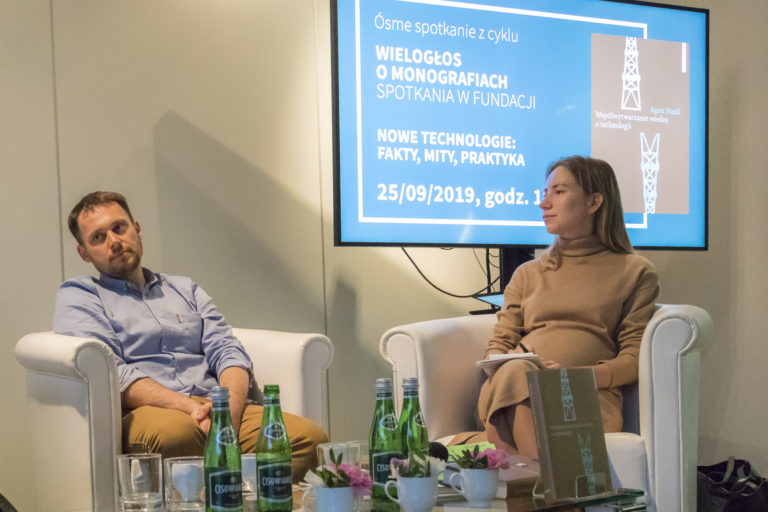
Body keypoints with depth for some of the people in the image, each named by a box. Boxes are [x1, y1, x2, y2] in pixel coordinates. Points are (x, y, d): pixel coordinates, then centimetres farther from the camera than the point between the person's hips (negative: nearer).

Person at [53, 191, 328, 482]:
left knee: (310, 438, -25)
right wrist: (188, 406, -17)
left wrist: (230, 409, -9)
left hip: (215, 406, 4)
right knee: (173, 433, -42)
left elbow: (227, 351, 15)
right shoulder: (78, 295, 15)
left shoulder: (185, 289, 29)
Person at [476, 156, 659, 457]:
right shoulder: (528, 273, 29)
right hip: (510, 383, 3)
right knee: (515, 374, -36)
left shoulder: (634, 272, 17)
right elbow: (499, 343, 21)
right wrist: (500, 368, -5)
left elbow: (635, 358, 6)